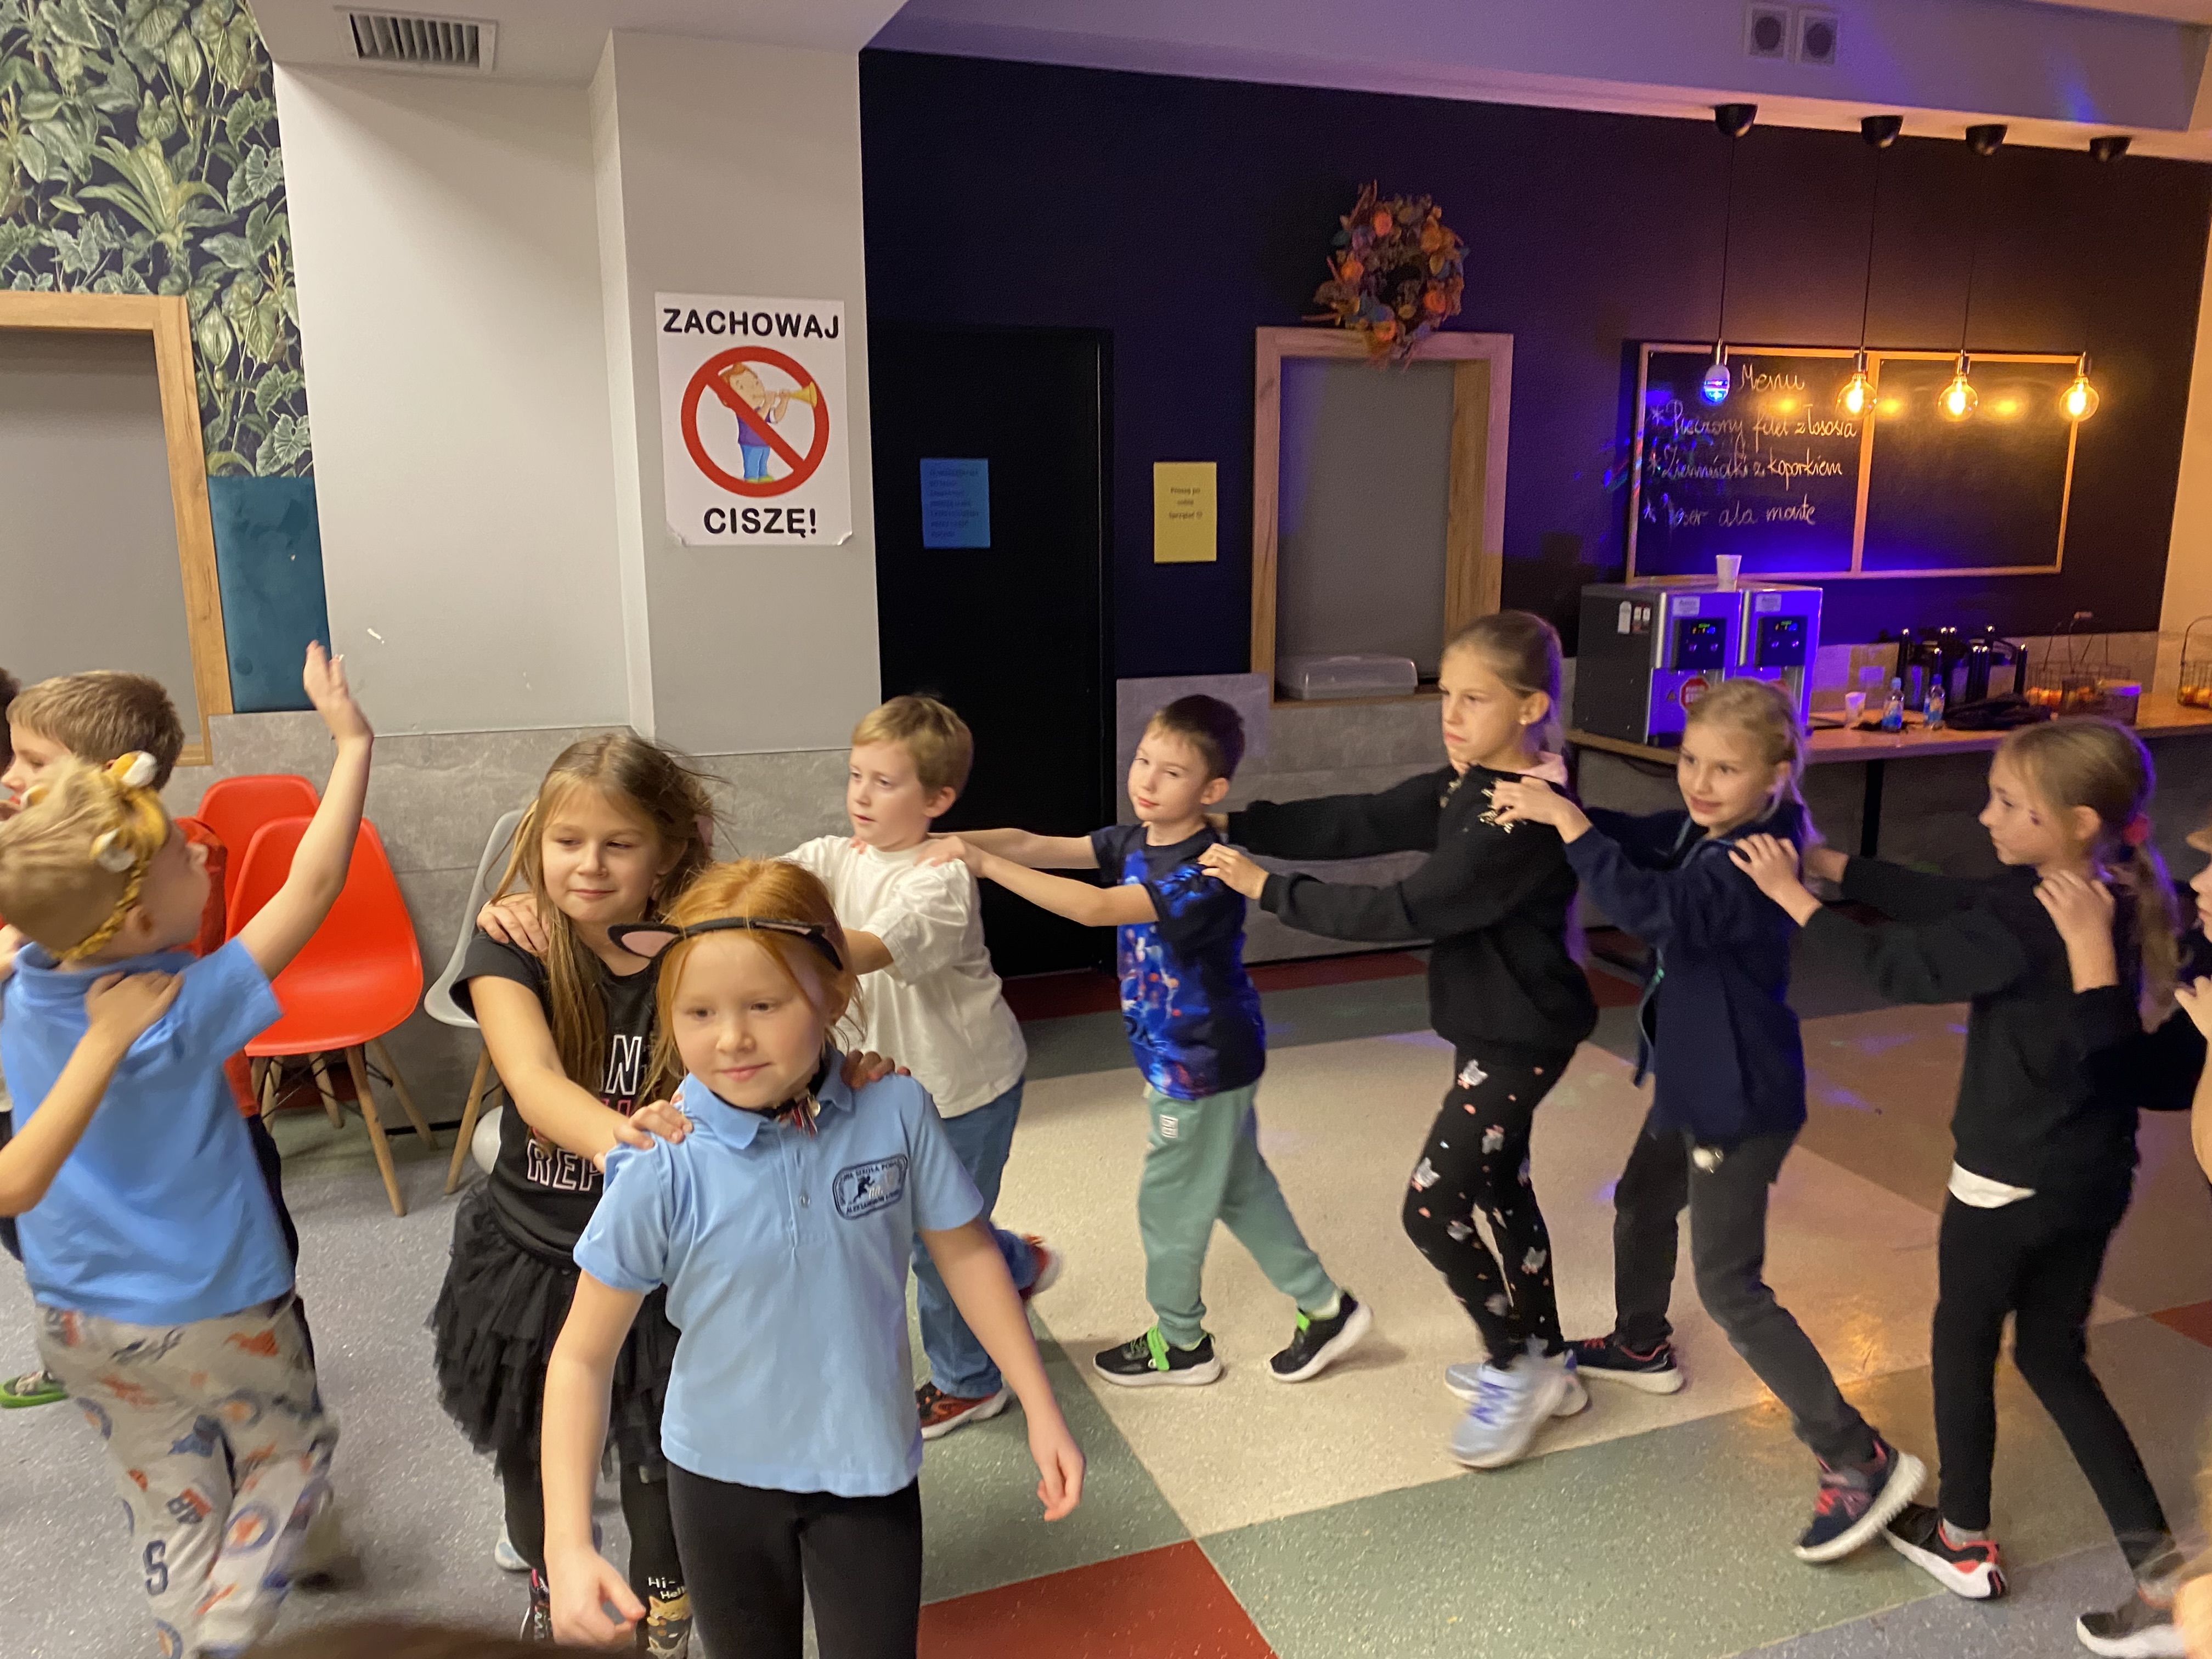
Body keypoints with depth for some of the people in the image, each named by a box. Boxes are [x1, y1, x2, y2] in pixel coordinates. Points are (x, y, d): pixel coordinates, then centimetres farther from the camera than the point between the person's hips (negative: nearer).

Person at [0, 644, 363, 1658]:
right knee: (291, 1452, 19)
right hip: (210, 1312, -5)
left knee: (167, 1498, 21)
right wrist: (352, 744, -24)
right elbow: (311, 887, -28)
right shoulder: (185, 1013, -29)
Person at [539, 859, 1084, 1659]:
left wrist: (1042, 1413, -3)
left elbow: (965, 1251, -5)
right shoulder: (661, 1169, -23)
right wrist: (569, 1545, -19)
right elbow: (582, 1357, -13)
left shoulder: (896, 1112, -20)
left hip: (869, 1465, 0)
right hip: (722, 1473, 0)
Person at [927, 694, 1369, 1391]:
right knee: (1241, 1190, 20)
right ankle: (1325, 1307, 35)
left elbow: (1094, 908, -38)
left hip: (1202, 1068, -8)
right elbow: (1036, 845, -10)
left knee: (1169, 1202, 9)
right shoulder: (1134, 842, -2)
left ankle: (1180, 1343, 31)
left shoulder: (1205, 873, -28)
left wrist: (984, 864, -39)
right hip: (1189, 1061, 9)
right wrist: (945, 843, -24)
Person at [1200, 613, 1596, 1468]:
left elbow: (1404, 910, -30)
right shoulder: (1464, 785, 1)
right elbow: (1361, 823, 0)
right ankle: (1545, 1366, 38)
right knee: (1500, 1187, 21)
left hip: (1521, 1037, -10)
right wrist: (1237, 825, -10)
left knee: (1431, 1210, -5)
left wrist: (1269, 888, -25)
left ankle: (1518, 1367, 17)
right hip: (1486, 1022, 10)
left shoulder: (1531, 819, -28)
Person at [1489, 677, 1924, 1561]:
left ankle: (1861, 1461, 7)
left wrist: (1568, 823, -36)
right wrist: (1550, 803, -18)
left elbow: (1650, 907, -41)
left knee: (1730, 1287, -4)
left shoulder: (1755, 864, -29)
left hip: (1741, 1104, -10)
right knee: (1641, 1204, 28)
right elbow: (1639, 840, 0)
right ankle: (1642, 1345, 54)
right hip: (1694, 1083, 10)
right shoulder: (1704, 830, -2)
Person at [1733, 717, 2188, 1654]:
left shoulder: (2030, 922, -27)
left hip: (2011, 1179, -8)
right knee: (2054, 1357, 20)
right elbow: (1947, 903, 2)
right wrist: (1828, 863, 1)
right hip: (2093, 1174, 8)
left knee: (1963, 1345, 14)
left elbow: (1902, 966, -19)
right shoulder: (2111, 902, 1)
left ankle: (1964, 1542, 31)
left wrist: (1792, 895, -10)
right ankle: (2158, 1565, 18)